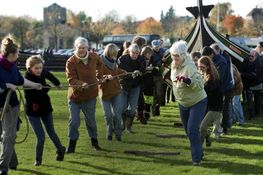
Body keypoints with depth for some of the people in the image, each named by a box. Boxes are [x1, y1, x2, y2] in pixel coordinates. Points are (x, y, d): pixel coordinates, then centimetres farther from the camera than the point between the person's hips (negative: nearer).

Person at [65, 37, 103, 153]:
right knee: (74, 121, 1)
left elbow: (99, 63, 23)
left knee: (91, 120, 15)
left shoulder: (94, 57, -3)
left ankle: (94, 141, 35)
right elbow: (71, 79, -26)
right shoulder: (71, 62, -17)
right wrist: (81, 84, -42)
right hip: (75, 96, -3)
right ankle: (72, 144, 16)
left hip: (90, 96, 3)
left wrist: (99, 75, 18)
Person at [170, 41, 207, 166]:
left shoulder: (189, 67, -27)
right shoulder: (174, 66, -2)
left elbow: (200, 84, -34)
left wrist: (188, 81, -47)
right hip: (183, 103, 8)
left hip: (197, 102, -8)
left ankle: (196, 158, -9)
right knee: (188, 130, 16)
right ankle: (198, 152, 34)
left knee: (192, 130, -17)